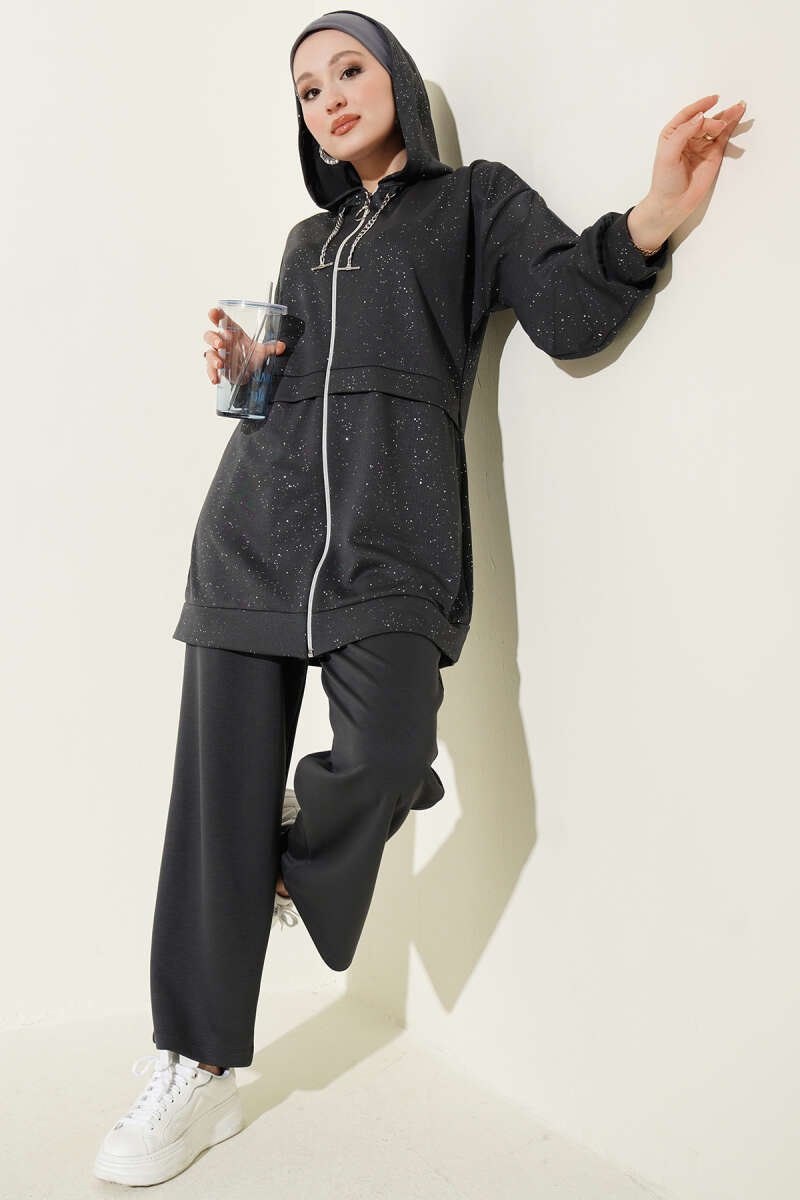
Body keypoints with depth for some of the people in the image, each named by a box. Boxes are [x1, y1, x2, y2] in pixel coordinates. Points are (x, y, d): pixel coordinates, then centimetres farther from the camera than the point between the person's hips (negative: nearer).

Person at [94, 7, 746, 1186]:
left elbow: (572, 313, -2)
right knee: (220, 790, -2)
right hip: (256, 518, 4)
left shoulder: (475, 200, 14)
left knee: (387, 764, -22)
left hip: (389, 528, -4)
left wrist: (656, 216, -20)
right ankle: (196, 1074, 9)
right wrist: (236, 361, 8)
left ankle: (300, 855, 16)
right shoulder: (308, 239, 27)